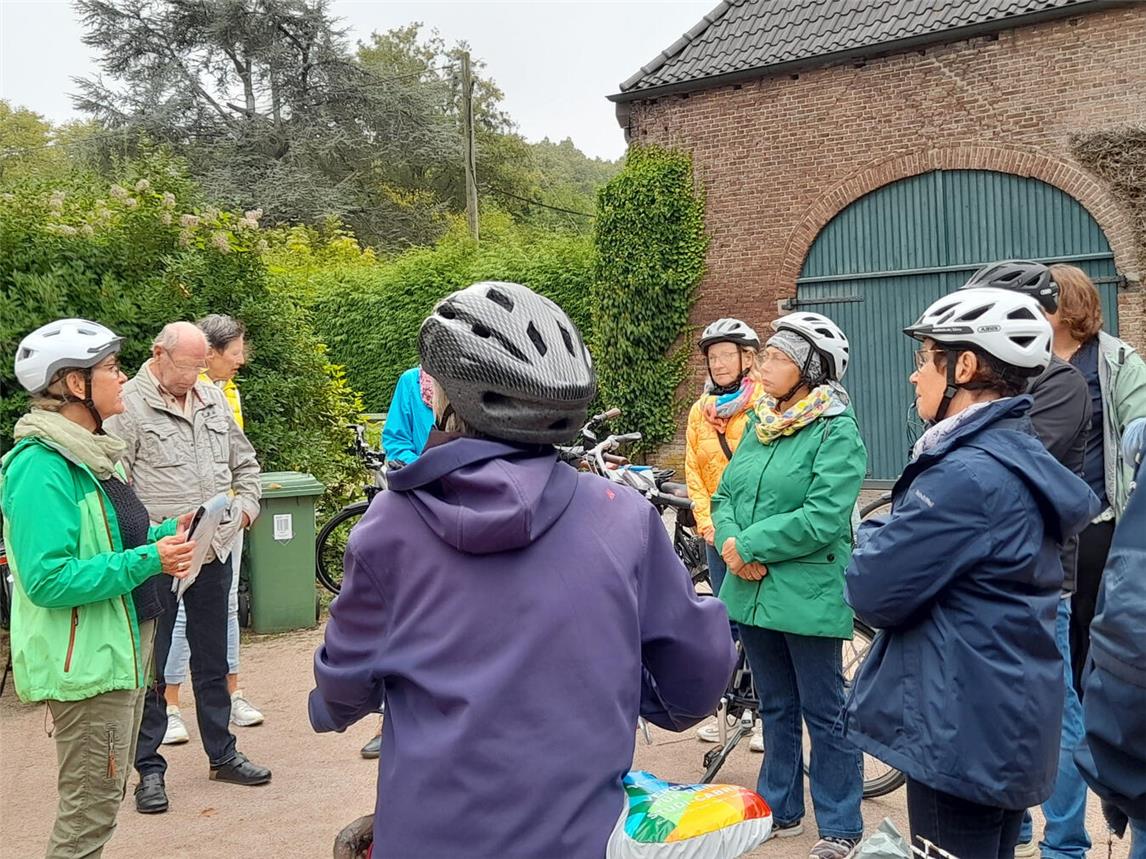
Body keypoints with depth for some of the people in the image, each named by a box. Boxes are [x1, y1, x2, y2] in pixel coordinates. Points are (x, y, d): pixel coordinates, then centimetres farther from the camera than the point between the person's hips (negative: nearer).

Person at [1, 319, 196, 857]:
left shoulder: (90, 452, 10)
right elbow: (47, 580, -27)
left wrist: (164, 533, 3)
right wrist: (147, 560, -27)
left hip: (121, 649, 10)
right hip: (86, 663, -10)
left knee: (105, 795, 21)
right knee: (90, 809, 1)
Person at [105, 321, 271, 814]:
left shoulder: (213, 399, 11)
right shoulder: (129, 405, -8)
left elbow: (245, 462, 23)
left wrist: (247, 505, 8)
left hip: (214, 552, 6)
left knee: (213, 660, 16)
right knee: (151, 666, 3)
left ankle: (222, 754, 28)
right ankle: (149, 769, 15)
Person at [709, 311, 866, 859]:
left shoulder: (837, 431, -13)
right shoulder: (759, 424, 10)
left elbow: (822, 518, -22)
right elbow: (724, 496, 10)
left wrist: (751, 544, -16)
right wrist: (730, 543, -11)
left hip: (807, 596, -7)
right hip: (751, 590, 7)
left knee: (824, 714, 6)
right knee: (776, 708, 20)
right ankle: (780, 808, 34)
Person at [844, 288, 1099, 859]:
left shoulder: (969, 474, -23)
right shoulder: (1020, 459, 10)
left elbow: (875, 592, -20)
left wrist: (875, 533, -1)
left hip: (965, 734, -10)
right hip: (1005, 724, 10)